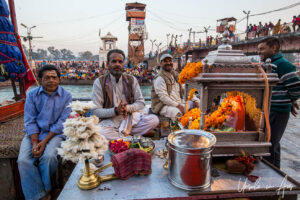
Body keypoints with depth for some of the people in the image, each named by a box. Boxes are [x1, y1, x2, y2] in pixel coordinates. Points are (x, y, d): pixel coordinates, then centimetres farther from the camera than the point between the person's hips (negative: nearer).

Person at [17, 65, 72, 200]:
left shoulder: (66, 96, -4)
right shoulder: (32, 95, 3)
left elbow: (62, 123, -8)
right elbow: (30, 121, -1)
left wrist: (44, 142, -16)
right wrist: (35, 143, -14)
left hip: (55, 133, -2)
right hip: (34, 133, 3)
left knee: (48, 157, -28)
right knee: (23, 160, -21)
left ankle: (45, 188, 2)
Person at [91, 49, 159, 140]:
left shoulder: (131, 80, 6)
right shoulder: (99, 82, -3)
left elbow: (141, 103, 6)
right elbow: (95, 111, -6)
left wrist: (127, 108, -15)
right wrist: (115, 111, -22)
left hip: (130, 118, 3)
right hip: (110, 121, -2)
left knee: (154, 120, -22)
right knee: (98, 132, -36)